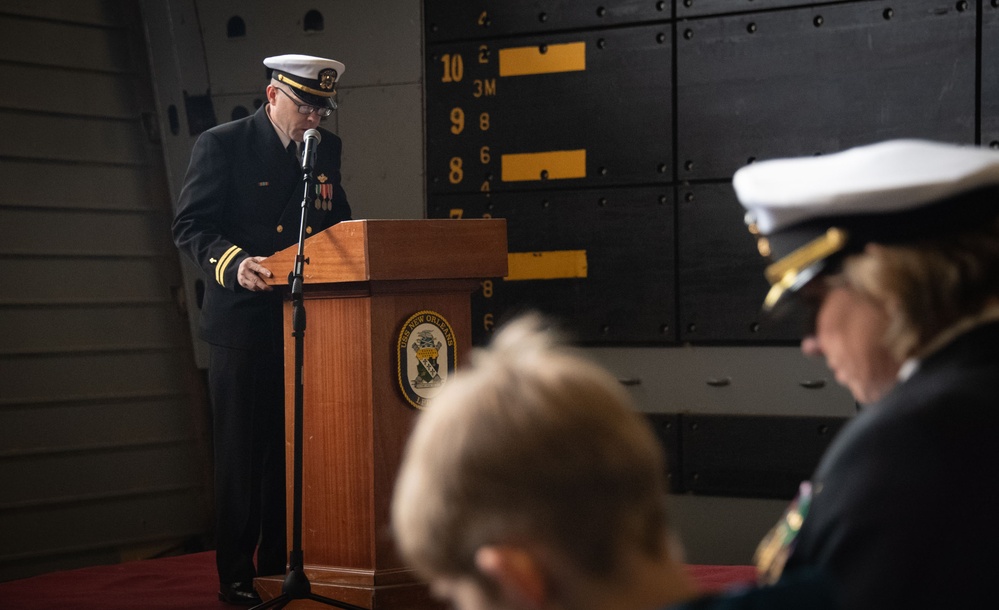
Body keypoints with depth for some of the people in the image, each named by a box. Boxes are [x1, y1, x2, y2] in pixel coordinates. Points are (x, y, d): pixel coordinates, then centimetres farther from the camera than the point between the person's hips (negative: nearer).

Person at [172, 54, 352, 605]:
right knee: (242, 453, 1)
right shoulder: (222, 145, -5)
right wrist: (235, 263, -27)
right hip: (245, 321, -5)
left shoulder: (327, 149, 12)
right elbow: (190, 226, -10)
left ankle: (282, 565, 17)